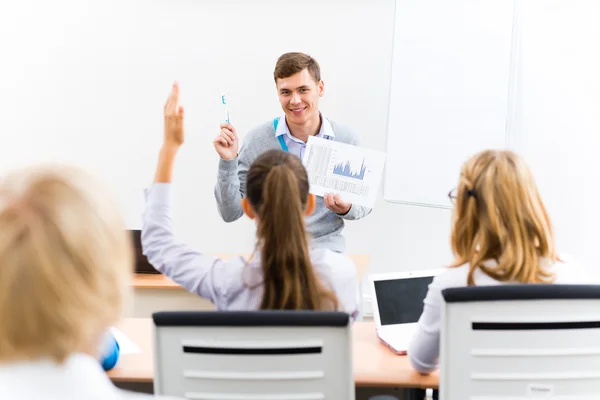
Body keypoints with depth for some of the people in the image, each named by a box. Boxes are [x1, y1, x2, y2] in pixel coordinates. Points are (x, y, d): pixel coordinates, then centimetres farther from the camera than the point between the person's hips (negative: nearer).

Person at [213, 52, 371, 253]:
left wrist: (347, 209, -9)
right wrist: (228, 161, -15)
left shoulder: (346, 140, -2)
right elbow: (230, 213, -3)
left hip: (327, 249, 0)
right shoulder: (257, 140, -4)